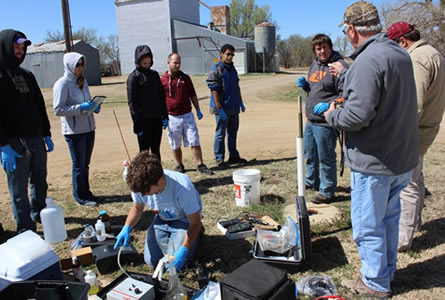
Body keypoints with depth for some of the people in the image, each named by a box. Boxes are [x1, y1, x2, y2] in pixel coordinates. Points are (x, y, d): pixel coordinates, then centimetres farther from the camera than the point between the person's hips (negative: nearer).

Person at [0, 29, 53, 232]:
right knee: (19, 191, 2)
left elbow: (40, 107, 19)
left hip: (36, 140, 7)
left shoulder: (27, 76, 14)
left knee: (40, 183, 17)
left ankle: (39, 213, 37)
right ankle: (26, 229, 11)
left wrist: (47, 135, 16)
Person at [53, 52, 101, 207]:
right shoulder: (62, 84, -11)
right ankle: (81, 197, 16)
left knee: (85, 164, 16)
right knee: (79, 165, 3)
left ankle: (86, 192, 29)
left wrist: (94, 107, -1)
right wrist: (81, 107, -23)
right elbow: (58, 110, -16)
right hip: (74, 131, -7)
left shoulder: (83, 81, 11)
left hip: (89, 128, 7)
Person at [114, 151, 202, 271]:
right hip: (162, 219, 5)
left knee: (175, 264, -15)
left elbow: (195, 223, -26)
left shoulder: (183, 188, -40)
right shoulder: (140, 185, -25)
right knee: (151, 260, -4)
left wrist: (183, 251, -38)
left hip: (184, 220, -4)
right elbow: (137, 208, -2)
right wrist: (126, 228, -21)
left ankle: (195, 234, 13)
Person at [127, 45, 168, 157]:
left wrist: (165, 116, 8)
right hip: (144, 121, -5)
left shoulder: (154, 74, 9)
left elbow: (162, 96, 14)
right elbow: (132, 102, -9)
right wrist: (137, 125, -13)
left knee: (156, 150, 14)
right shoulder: (133, 77, -7)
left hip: (157, 119, 5)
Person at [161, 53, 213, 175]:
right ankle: (179, 166, 24)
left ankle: (200, 165, 6)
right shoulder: (162, 81, 0)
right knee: (175, 145, 8)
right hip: (173, 118, -1)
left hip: (187, 115, 2)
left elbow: (193, 95, 14)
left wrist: (198, 110, 8)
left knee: (195, 142, -1)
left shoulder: (185, 78, 8)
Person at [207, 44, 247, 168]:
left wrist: (241, 103, 19)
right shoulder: (216, 70, -12)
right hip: (222, 108, -8)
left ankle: (233, 156, 26)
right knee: (220, 134, 1)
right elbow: (215, 91, -17)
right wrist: (220, 109, -21)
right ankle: (219, 159, 11)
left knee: (233, 132, 15)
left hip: (234, 107, 8)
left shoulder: (232, 69, 13)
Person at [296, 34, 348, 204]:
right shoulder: (314, 65, 14)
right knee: (309, 152, 22)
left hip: (325, 122, -9)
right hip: (311, 120, 9)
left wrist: (329, 105, -29)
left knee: (326, 158, 1)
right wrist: (304, 85, 7)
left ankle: (327, 191, 15)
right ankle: (311, 181, 42)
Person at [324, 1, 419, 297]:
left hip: (374, 162, -9)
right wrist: (345, 74, 28)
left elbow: (358, 115, -30)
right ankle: (387, 272, 40)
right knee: (389, 218, 23)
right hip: (403, 157, 10)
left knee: (368, 226, 7)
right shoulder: (401, 54, 8)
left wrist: (333, 116, -8)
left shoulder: (368, 60, -23)